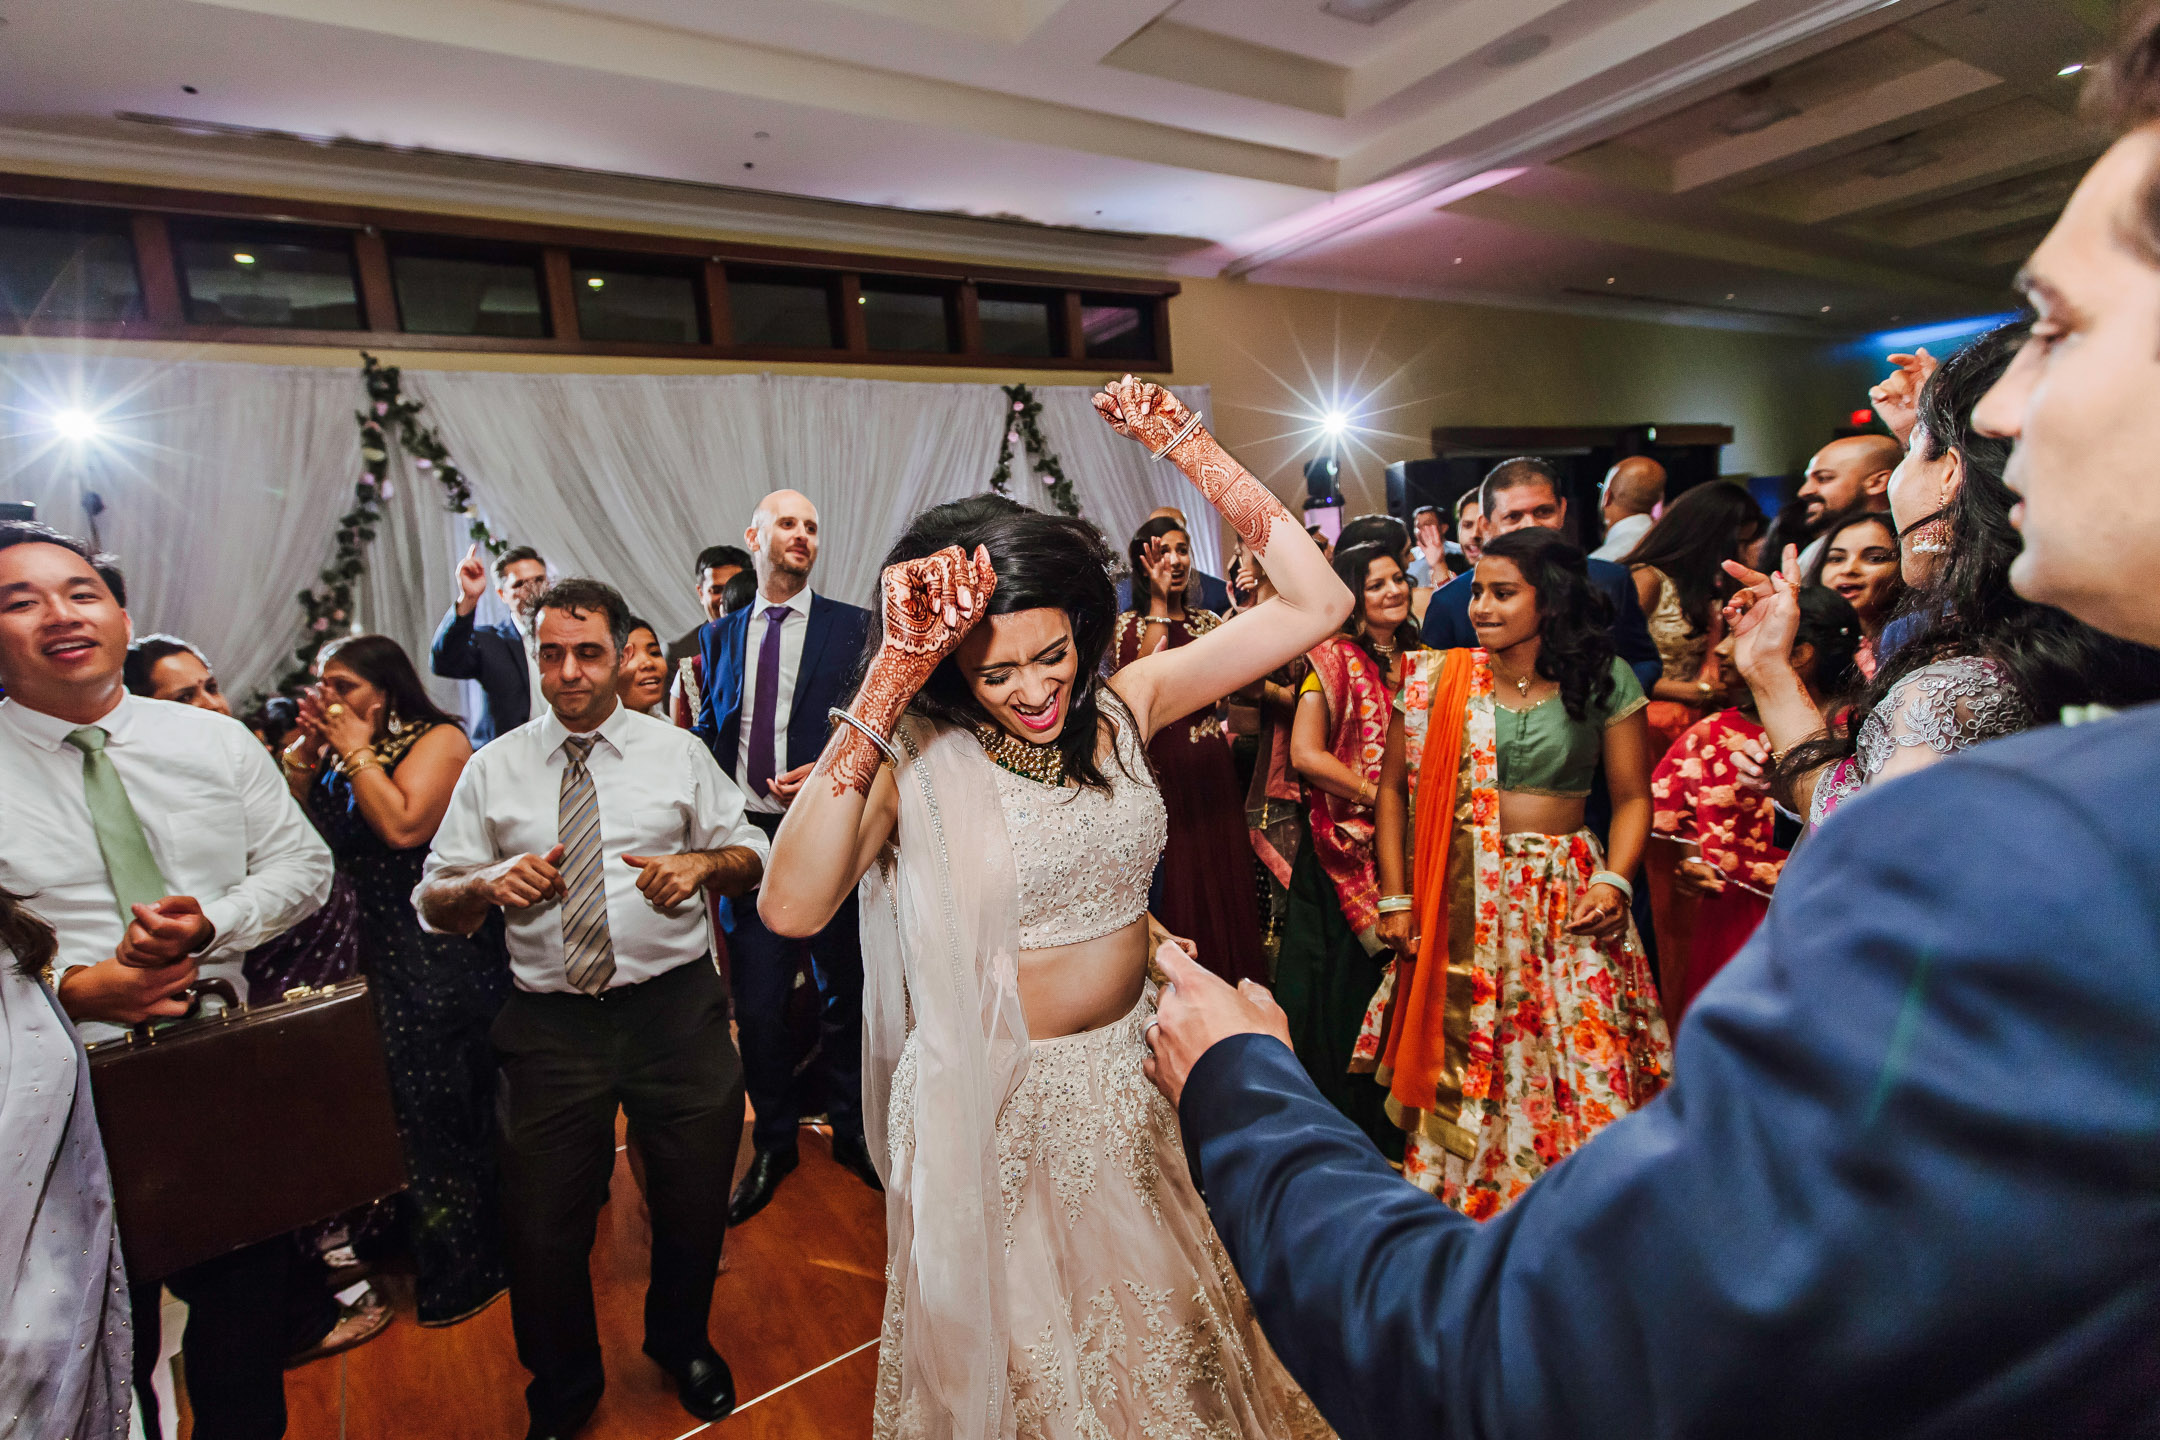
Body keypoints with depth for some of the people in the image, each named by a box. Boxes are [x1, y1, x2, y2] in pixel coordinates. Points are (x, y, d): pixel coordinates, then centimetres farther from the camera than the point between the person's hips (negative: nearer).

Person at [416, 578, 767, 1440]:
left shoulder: (678, 753, 5)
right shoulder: (492, 770, 6)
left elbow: (752, 855, 6)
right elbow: (433, 902, 7)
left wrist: (704, 863, -14)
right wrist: (489, 885, -14)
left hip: (675, 1011, 0)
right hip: (551, 1025, 1)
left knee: (695, 1208, 13)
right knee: (541, 1231, 9)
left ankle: (682, 1344, 47)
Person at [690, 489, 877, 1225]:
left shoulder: (853, 626, -1)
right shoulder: (719, 636, 11)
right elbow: (709, 735, 14)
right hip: (747, 837, 3)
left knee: (843, 993, 12)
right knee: (756, 1004, 8)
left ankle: (850, 1130, 32)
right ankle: (773, 1143, 29)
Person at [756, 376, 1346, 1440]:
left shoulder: (1121, 704, -8)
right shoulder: (914, 757, -18)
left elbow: (1315, 603, -8)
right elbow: (791, 907, -35)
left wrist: (1191, 449, -13)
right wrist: (885, 685, -37)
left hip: (1136, 1080, 4)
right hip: (998, 1103, -3)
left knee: (1165, 1337, 27)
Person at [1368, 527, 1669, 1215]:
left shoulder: (1606, 680, 0)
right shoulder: (1438, 679, 0)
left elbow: (1632, 796, 4)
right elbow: (1393, 788, 3)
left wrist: (1614, 882, -13)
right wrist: (1395, 899, -1)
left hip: (1566, 898, 0)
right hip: (1460, 899, 0)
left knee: (1585, 1072, 1)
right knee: (1459, 1062, 7)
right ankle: (1452, 1203, 27)